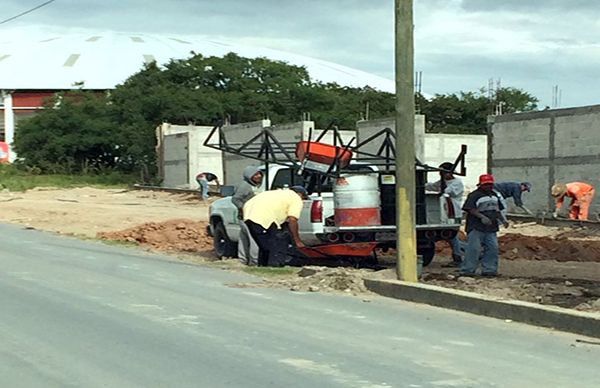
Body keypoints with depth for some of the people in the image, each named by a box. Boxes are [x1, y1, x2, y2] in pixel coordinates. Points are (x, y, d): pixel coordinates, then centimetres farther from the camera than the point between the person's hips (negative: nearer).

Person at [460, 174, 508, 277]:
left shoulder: (494, 195, 18)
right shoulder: (474, 195, -7)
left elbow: (498, 210, 26)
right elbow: (471, 209, -16)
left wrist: (503, 220, 12)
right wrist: (482, 217, -26)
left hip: (491, 229, 7)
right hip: (476, 228, -7)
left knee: (492, 248, 4)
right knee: (474, 249, -9)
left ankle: (489, 269, 12)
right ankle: (467, 270, -5)